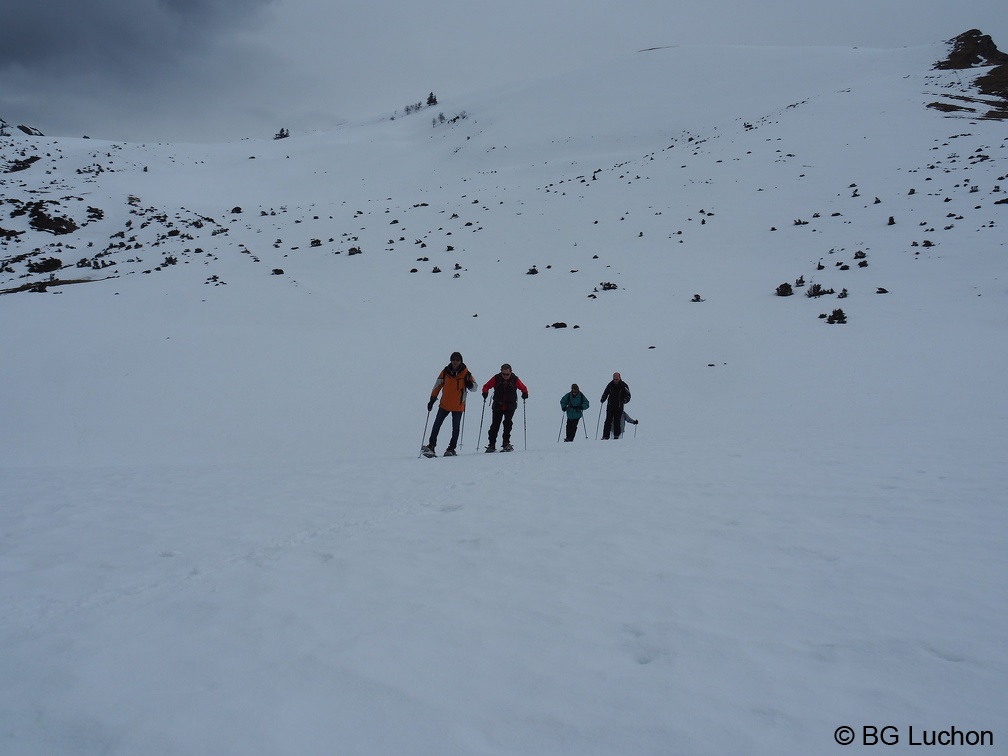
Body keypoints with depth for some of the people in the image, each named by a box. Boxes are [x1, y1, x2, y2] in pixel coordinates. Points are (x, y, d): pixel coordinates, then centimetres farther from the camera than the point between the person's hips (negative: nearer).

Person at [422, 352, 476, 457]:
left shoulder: (465, 373, -7)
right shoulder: (445, 372, -3)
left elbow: (474, 387, -2)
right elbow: (437, 385, 5)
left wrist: (469, 384, -26)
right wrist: (432, 399, 3)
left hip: (458, 406, -2)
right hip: (444, 404, 2)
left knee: (455, 428, 4)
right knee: (436, 425, 1)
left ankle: (451, 448, 14)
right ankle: (431, 446, 7)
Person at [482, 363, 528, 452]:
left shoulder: (515, 379, -5)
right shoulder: (496, 378, -5)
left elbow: (523, 388, 4)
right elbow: (486, 386, 4)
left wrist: (525, 393, -17)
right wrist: (485, 393, -15)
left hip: (510, 406, -1)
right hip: (498, 406, 1)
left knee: (507, 422, -16)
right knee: (495, 424, -1)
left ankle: (506, 443, -6)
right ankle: (491, 445, 8)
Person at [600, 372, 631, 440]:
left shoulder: (624, 386, -1)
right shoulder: (610, 385, 5)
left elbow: (628, 396, 1)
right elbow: (605, 393, 15)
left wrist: (624, 400, -19)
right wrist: (602, 399, -3)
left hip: (619, 408, -1)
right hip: (610, 406, 1)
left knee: (617, 422, 0)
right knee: (608, 421, -5)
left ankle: (616, 436, 9)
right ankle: (605, 437, -7)